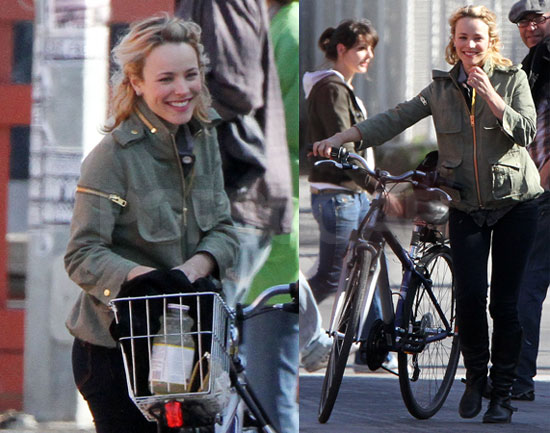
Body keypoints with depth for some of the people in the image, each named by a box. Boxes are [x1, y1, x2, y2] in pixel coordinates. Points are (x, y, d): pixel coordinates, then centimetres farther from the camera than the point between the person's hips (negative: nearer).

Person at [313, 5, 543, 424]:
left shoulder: (513, 79, 0)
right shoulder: (442, 87, 5)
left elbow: (526, 132, -11)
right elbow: (396, 118, -2)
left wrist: (490, 95, -21)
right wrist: (340, 137, -12)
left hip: (515, 204, -2)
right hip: (467, 207, 2)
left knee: (505, 301, -1)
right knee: (470, 296, -9)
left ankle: (503, 392, 10)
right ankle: (475, 377, 14)